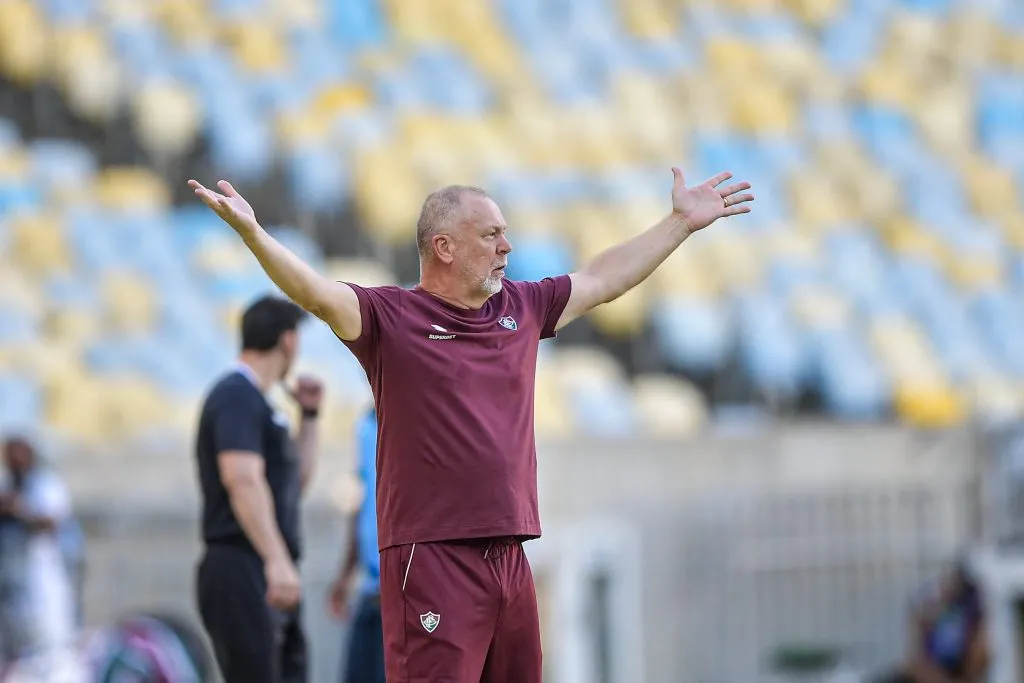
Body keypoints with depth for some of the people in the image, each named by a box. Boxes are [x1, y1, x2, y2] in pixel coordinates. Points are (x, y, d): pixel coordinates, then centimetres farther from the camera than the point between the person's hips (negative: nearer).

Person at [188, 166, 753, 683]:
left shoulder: (521, 308, 15)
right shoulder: (390, 317, -4)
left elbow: (603, 278, 28)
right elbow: (318, 294, -19)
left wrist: (683, 221, 34)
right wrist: (250, 231, -34)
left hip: (510, 557, 7)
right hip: (432, 559, -7)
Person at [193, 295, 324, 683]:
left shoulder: (255, 402, 21)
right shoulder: (238, 397, -11)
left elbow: (295, 480, 31)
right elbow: (242, 480, -24)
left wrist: (309, 417, 21)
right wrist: (276, 560, -33)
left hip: (269, 579, 10)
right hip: (243, 575, -10)